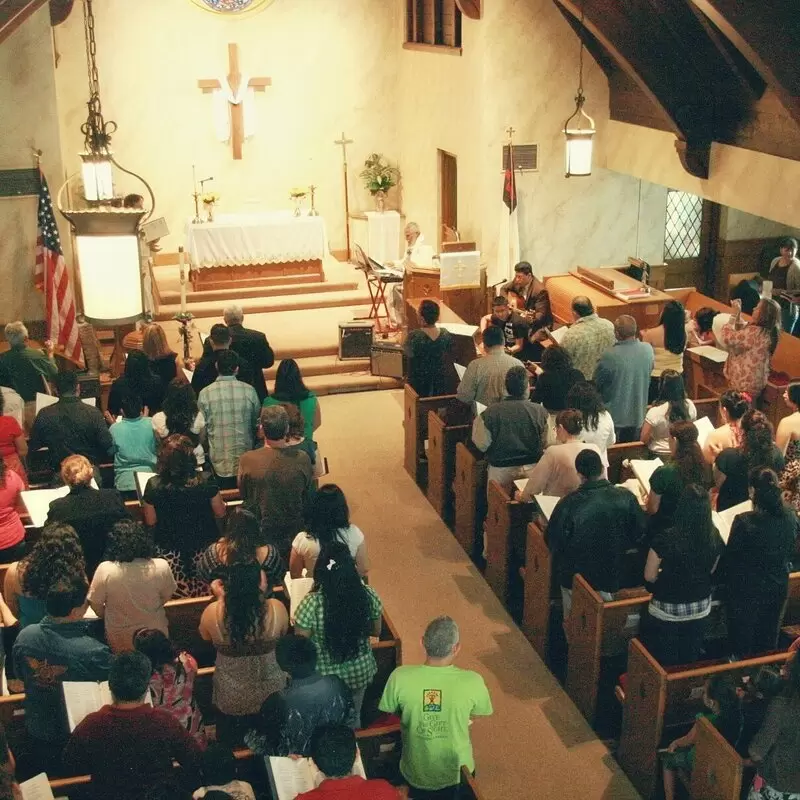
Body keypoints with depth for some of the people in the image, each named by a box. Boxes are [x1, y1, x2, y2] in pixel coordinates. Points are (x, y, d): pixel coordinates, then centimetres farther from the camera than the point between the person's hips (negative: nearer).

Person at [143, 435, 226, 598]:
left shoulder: (154, 485, -13)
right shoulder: (205, 481, -13)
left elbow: (150, 521, -2)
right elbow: (220, 513, -1)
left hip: (169, 552, 0)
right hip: (203, 547, 0)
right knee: (206, 597, 12)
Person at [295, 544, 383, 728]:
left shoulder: (311, 604, -29)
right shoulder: (368, 595, -19)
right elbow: (376, 631, -2)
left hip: (324, 676, -3)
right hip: (359, 671, 3)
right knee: (353, 719, 29)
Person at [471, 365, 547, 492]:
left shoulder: (490, 412, -17)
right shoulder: (540, 411, -15)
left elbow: (482, 445, -7)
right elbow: (547, 443, -4)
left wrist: (477, 421, 7)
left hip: (501, 470, -1)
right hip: (532, 467, 1)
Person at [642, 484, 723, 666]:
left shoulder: (665, 539, -28)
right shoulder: (714, 538, -15)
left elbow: (649, 576, -15)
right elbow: (710, 570, 4)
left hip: (666, 611, -4)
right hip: (700, 610, 4)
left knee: (661, 664, 16)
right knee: (689, 661, 23)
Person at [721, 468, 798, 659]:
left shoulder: (744, 521, -28)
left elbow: (729, 560, -17)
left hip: (747, 591, -5)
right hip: (777, 588, 5)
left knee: (743, 641, 18)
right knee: (768, 640, 25)